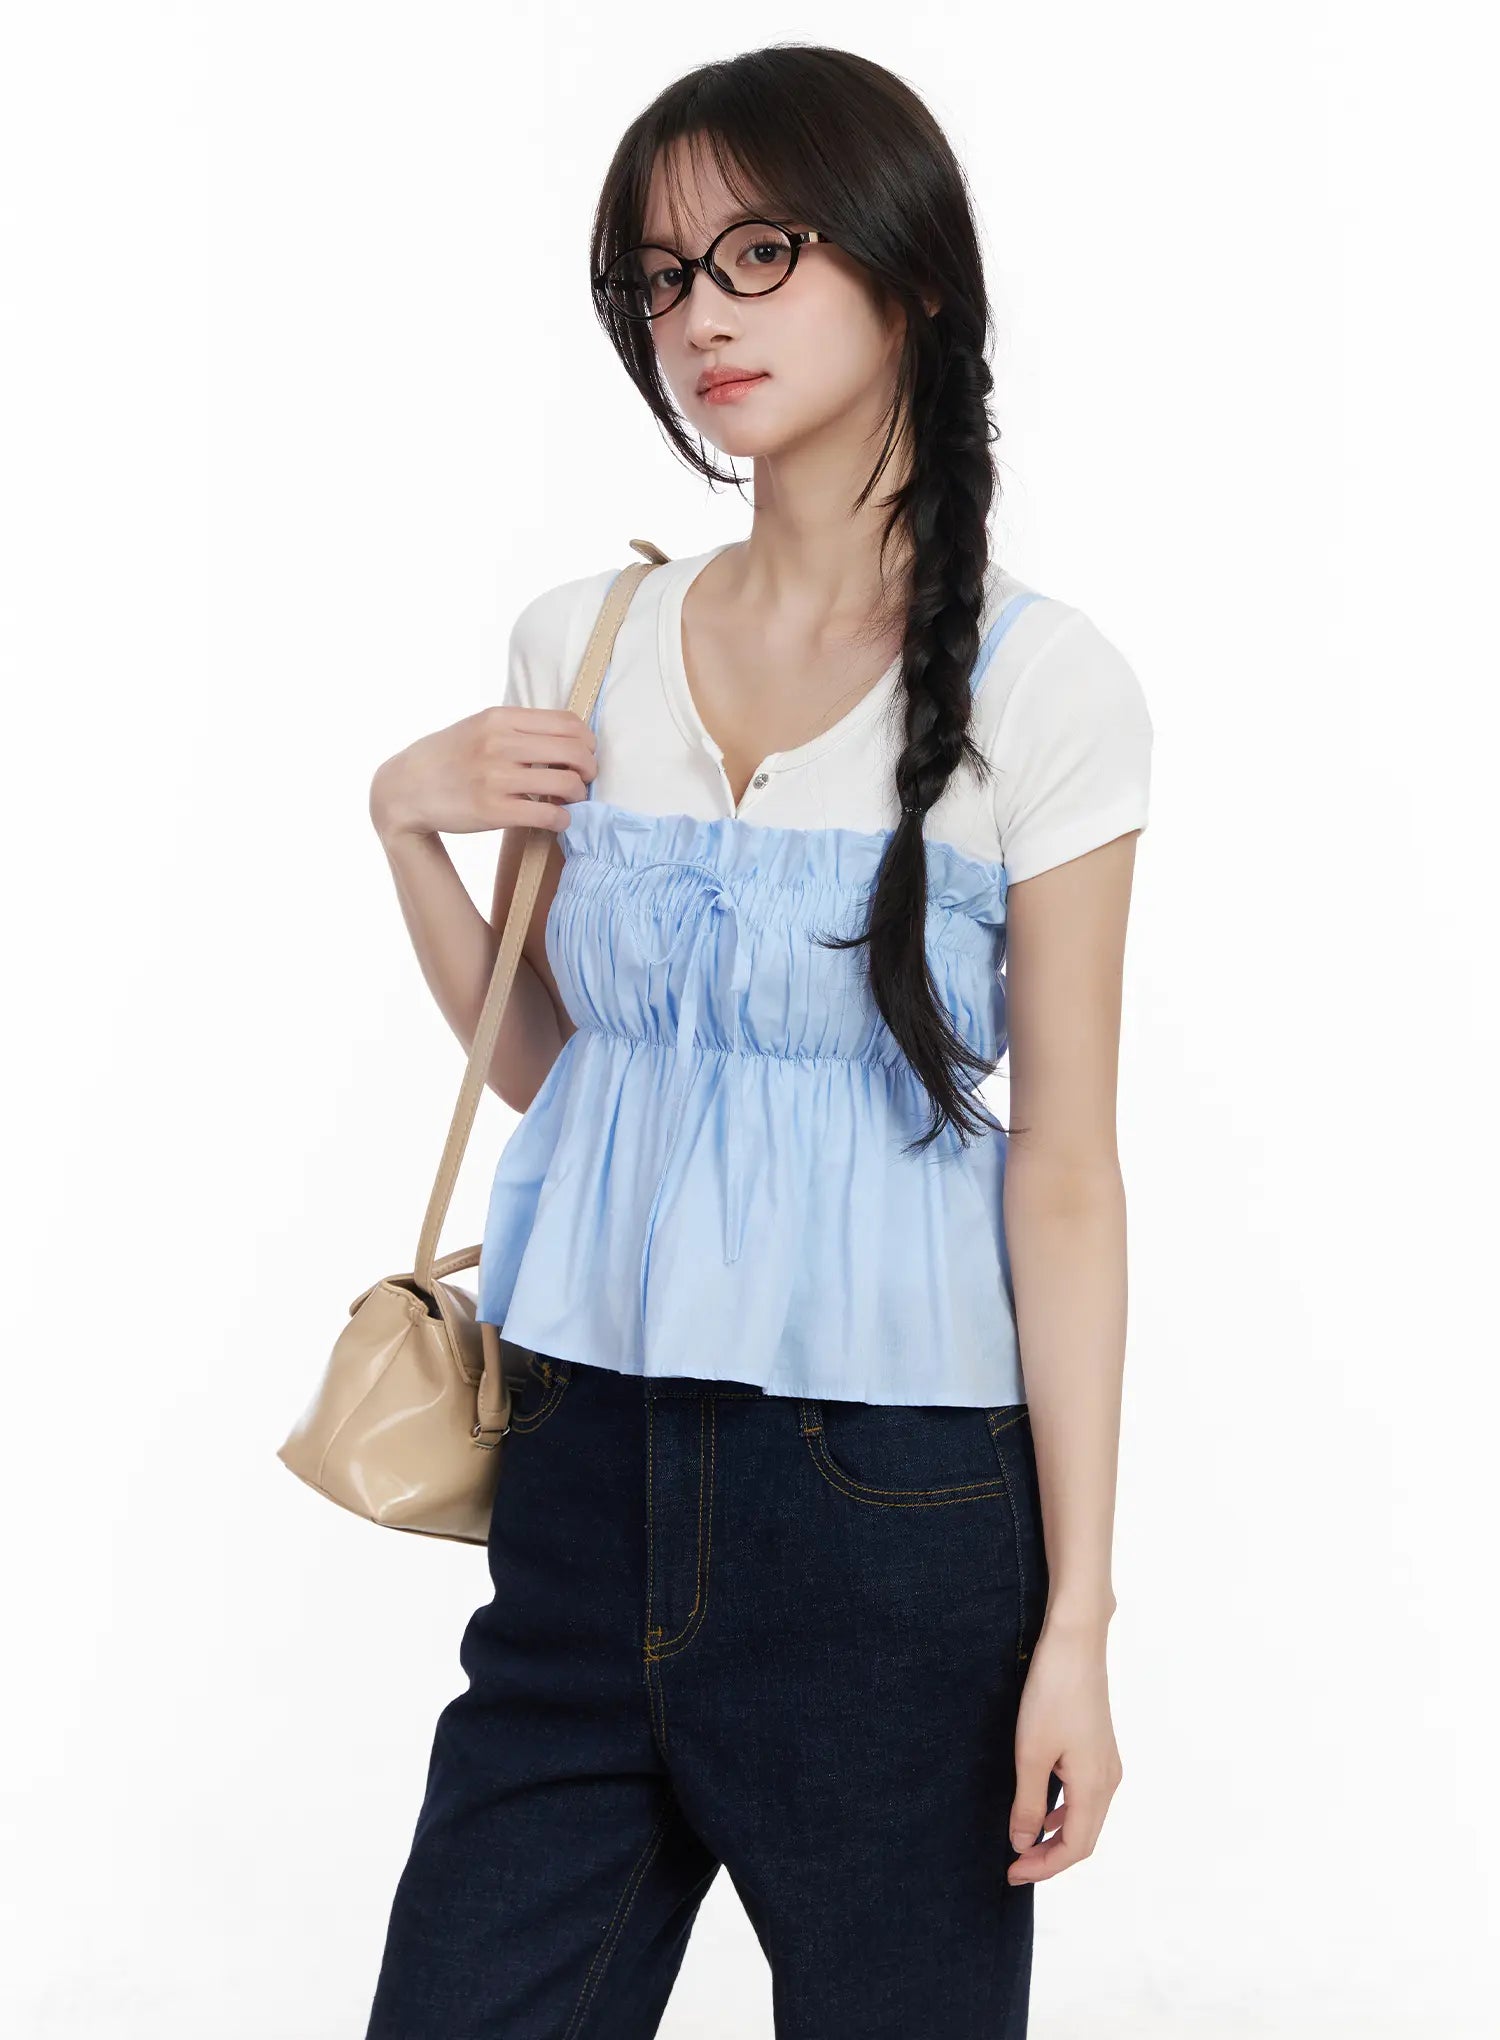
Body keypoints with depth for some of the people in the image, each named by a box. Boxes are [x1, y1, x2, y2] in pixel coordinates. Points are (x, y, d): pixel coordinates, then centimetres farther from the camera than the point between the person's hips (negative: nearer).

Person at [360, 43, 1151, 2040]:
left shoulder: (1038, 686, -6)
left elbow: (1067, 1165, -6)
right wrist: (407, 823, -1)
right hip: (593, 1462, 4)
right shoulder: (583, 645, 7)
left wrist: (1078, 1616, -9)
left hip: (896, 1501, -4)